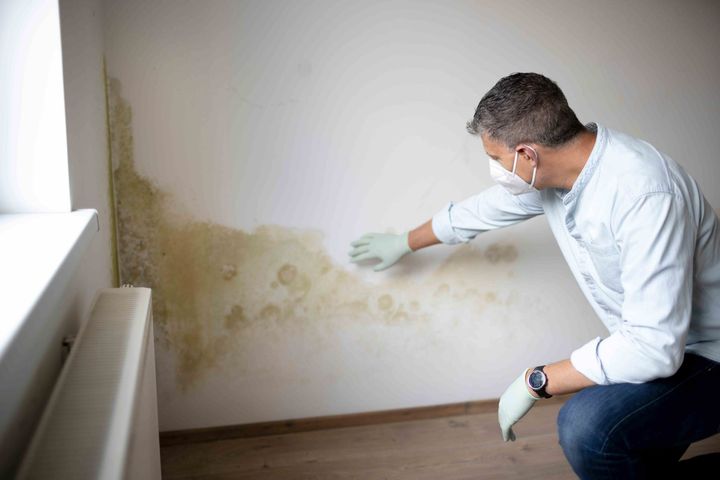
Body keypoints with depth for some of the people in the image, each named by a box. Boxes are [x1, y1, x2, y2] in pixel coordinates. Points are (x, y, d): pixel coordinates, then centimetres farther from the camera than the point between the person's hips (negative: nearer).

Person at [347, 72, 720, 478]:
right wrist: (404, 243, 28)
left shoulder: (645, 194, -33)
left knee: (584, 425, -30)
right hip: (654, 342, 8)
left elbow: (654, 347, -35)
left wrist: (536, 382, -24)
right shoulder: (548, 169, -6)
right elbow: (479, 211, 13)